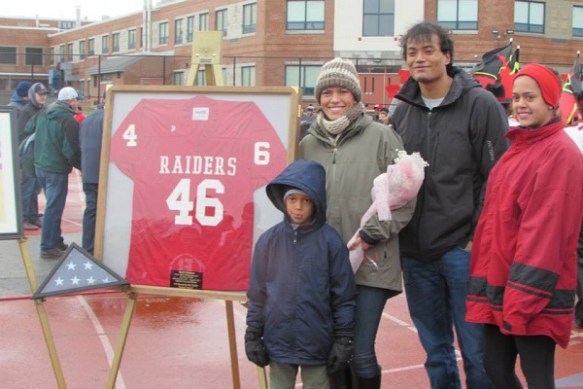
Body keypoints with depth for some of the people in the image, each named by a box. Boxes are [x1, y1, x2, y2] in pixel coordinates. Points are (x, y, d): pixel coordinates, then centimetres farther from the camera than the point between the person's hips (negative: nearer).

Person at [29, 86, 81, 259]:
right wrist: (83, 166, -5)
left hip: (40, 166, 8)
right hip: (57, 170, -8)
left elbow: (28, 129, 14)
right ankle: (48, 248, 3)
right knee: (53, 208, -1)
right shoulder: (69, 121, -19)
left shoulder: (42, 114, 4)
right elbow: (71, 151, -19)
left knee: (53, 206, 19)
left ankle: (56, 241, 28)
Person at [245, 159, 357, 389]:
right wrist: (253, 335, 5)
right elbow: (257, 294, 5)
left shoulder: (330, 241, -8)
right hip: (277, 341, 2)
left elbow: (344, 295, -4)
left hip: (317, 342, -2)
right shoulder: (268, 240, -1)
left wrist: (344, 339, -3)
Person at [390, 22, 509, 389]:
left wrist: (481, 237, -11)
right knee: (435, 350, 15)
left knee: (476, 350, 3)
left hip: (463, 248, -5)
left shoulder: (481, 104, -5)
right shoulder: (401, 112, 10)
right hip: (415, 252, 5)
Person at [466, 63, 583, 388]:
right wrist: (486, 282, 14)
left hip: (534, 293, -9)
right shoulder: (517, 149, 15)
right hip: (500, 287, 9)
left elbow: (547, 230, -19)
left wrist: (524, 296, -21)